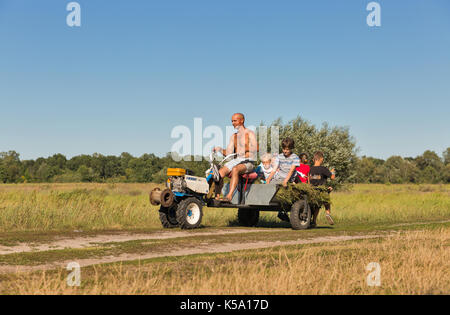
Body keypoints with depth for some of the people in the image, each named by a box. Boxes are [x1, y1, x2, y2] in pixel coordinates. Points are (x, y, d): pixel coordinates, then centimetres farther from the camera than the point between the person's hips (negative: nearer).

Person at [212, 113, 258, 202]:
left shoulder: (250, 133, 1)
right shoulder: (234, 136, 20)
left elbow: (256, 148, -15)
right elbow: (229, 152, 15)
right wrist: (220, 149, -2)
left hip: (248, 162, -6)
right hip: (235, 160, 6)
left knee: (235, 169, -38)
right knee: (220, 172, -20)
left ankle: (229, 196, -44)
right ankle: (217, 196, -20)